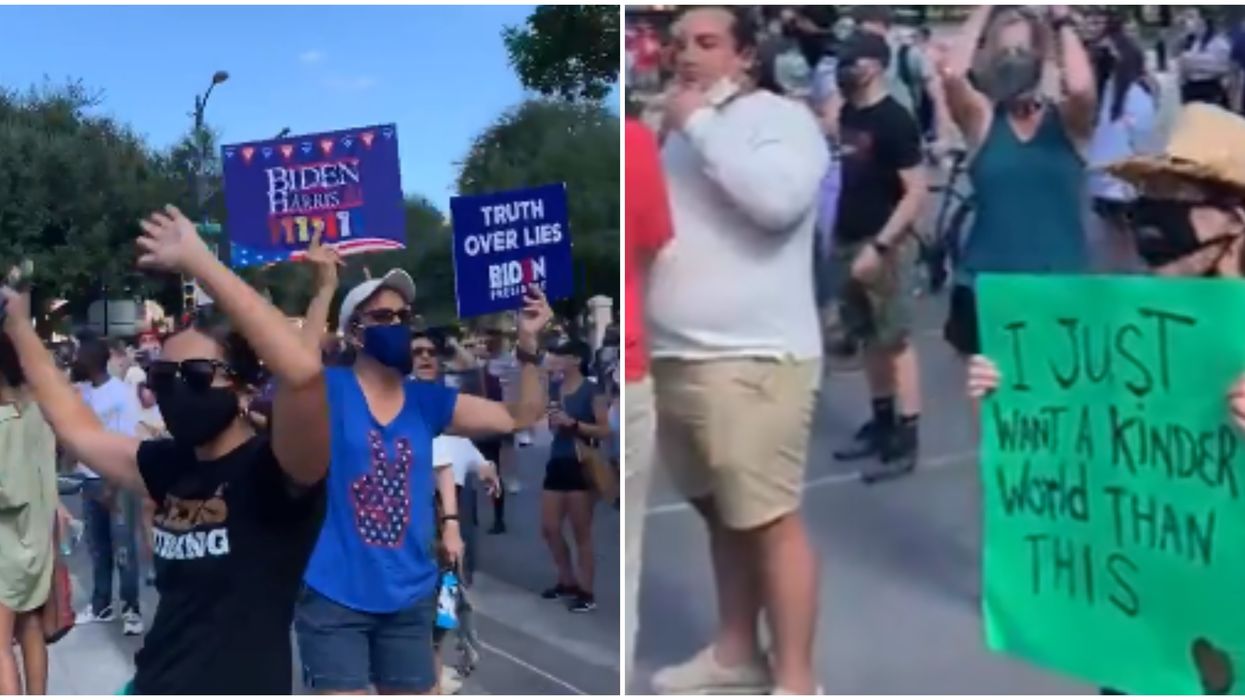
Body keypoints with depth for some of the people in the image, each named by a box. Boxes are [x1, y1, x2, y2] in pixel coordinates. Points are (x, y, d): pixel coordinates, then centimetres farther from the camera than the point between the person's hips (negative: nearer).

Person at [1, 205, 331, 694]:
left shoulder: (278, 471, -15)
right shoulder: (169, 466, 6)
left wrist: (199, 262, -32)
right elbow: (78, 429, 22)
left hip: (246, 688, -7)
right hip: (154, 687, 7)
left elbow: (303, 371, -35)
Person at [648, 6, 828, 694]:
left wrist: (701, 124, -14)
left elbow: (779, 199, -23)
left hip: (752, 360, -8)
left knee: (770, 520, -4)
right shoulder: (679, 131, 19)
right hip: (672, 357, 8)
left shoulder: (782, 116, -4)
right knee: (720, 513, 17)